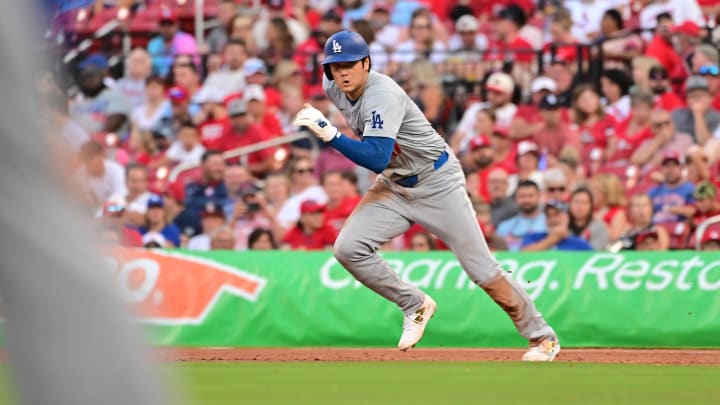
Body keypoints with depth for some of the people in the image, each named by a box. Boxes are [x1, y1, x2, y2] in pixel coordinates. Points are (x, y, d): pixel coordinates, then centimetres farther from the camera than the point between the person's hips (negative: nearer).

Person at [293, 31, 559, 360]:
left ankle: (542, 337, 11)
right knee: (348, 248, -13)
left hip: (437, 182, -7)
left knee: (482, 271, -5)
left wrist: (329, 133, -45)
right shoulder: (333, 86, -7)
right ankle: (415, 306, 6)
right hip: (393, 185, 7)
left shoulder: (381, 94, -30)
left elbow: (377, 159, -40)